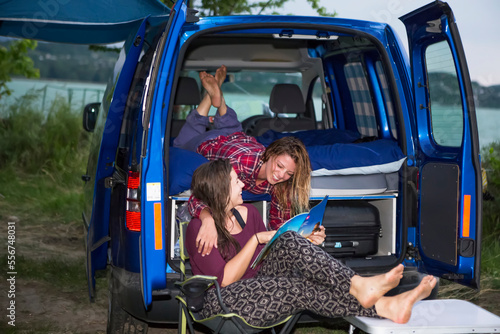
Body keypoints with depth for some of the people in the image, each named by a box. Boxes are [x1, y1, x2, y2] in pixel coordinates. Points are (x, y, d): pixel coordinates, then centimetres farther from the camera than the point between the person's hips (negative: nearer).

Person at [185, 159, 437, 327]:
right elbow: (225, 279, -19)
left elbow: (271, 255, 12)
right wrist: (256, 239, -19)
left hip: (259, 286, 6)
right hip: (223, 303, -6)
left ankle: (359, 287, -35)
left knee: (289, 242, -23)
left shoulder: (246, 212, 9)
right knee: (303, 290, -30)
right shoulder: (199, 228, -13)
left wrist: (306, 244, -4)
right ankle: (384, 307, -35)